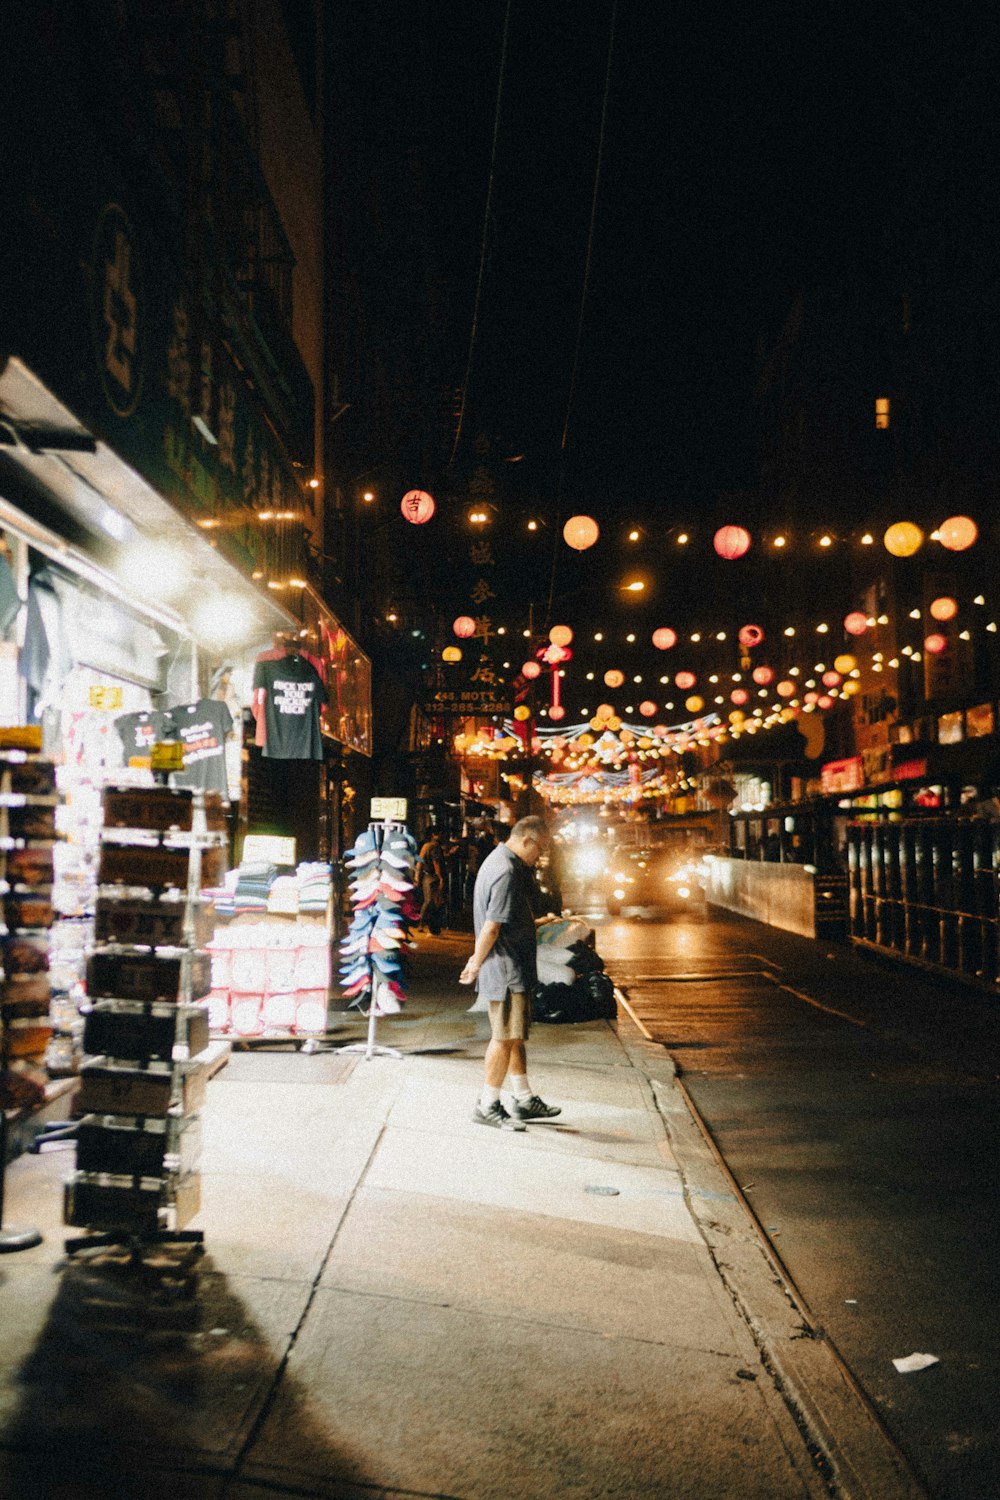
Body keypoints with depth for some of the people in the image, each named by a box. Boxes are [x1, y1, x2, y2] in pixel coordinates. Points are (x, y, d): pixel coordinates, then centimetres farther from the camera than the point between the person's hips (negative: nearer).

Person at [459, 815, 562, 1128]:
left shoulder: (498, 861, 15)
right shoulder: (507, 872, -20)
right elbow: (491, 928, -23)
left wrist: (478, 960, 21)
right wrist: (475, 965, -12)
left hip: (512, 967, 11)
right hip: (507, 969, -11)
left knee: (515, 1035, 17)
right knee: (506, 1037, -2)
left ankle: (523, 1100, 27)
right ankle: (487, 1106, 8)